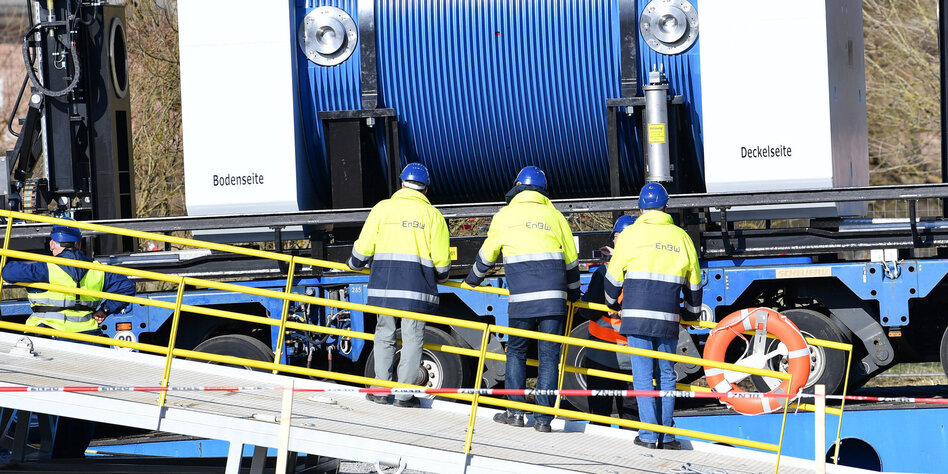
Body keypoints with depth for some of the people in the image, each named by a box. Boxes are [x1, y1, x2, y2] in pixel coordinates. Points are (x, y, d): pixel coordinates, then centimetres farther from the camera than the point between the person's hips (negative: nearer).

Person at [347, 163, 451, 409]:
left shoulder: (382, 208, 5)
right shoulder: (432, 215, 5)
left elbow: (364, 247, 4)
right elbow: (441, 259, 2)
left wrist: (354, 264, 25)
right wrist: (440, 276, 23)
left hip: (384, 282, 1)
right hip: (417, 285, -1)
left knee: (384, 335, 11)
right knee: (412, 338, 3)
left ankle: (380, 390, 10)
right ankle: (404, 394, 0)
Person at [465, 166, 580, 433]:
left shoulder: (505, 216, 7)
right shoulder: (555, 217, 11)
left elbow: (487, 255, 17)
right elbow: (571, 260, 18)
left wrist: (472, 280, 36)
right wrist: (573, 294, 33)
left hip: (521, 300, -1)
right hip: (553, 298, 1)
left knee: (516, 352, 13)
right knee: (549, 356, 3)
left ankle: (515, 411, 6)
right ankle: (543, 418, -1)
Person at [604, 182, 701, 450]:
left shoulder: (631, 234, 1)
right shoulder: (681, 237, 10)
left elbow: (614, 277, 7)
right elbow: (693, 282, 18)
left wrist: (612, 303, 26)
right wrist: (692, 313, 33)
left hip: (637, 315, -2)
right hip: (668, 318, 2)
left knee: (643, 375, 0)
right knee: (666, 374, 11)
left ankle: (649, 435, -4)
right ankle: (667, 435, 10)